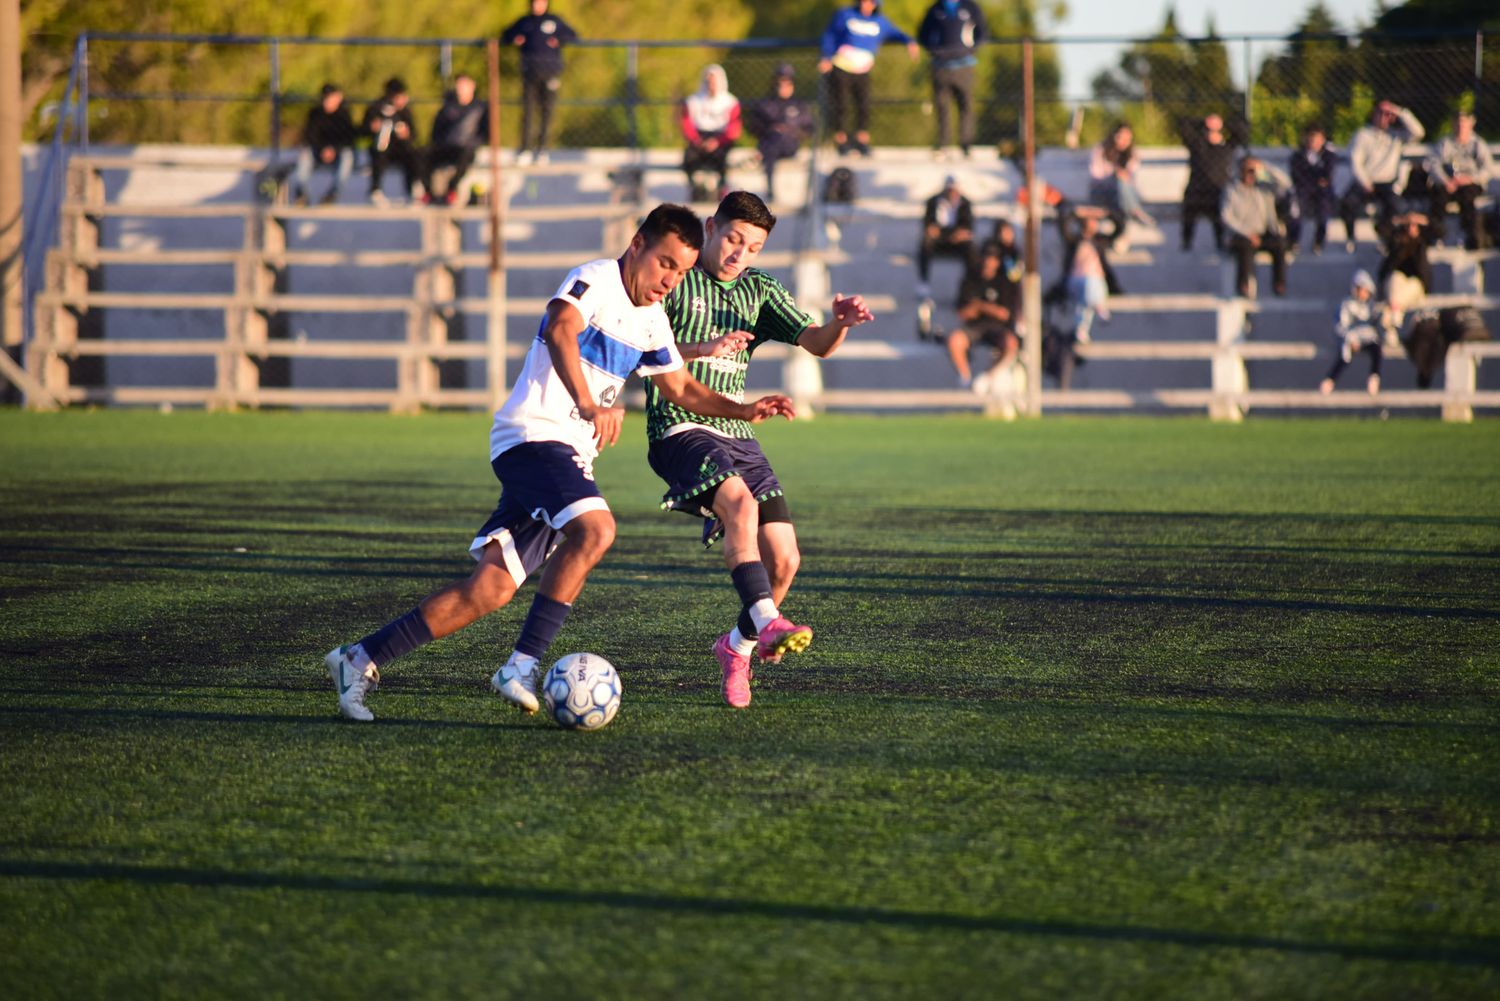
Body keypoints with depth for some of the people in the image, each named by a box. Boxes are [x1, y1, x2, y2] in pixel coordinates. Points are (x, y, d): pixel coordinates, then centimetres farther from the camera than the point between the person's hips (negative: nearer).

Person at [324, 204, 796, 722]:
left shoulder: (652, 319, 17)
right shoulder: (597, 279, -10)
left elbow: (680, 389, 30)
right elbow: (559, 330, -31)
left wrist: (742, 410, 17)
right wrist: (589, 405, -44)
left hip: (570, 456, 8)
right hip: (532, 434, -8)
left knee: (492, 588, -2)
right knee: (595, 528, -31)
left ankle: (360, 660, 4)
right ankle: (522, 665, -27)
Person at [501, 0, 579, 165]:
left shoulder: (555, 21, 14)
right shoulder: (524, 22, 17)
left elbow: (573, 35, 14)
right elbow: (504, 38, 21)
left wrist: (559, 40, -6)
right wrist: (514, 39, -2)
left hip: (551, 71, 0)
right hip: (530, 71, 0)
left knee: (546, 109, -3)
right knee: (528, 109, -8)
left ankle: (542, 147, 2)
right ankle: (525, 149, -10)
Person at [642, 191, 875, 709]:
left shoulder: (758, 290, 15)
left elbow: (816, 343, 7)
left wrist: (840, 323, -17)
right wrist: (702, 349, -24)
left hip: (736, 433, 6)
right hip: (679, 427, -6)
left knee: (784, 559, -3)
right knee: (740, 501, -34)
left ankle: (737, 646, 20)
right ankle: (766, 623, -42)